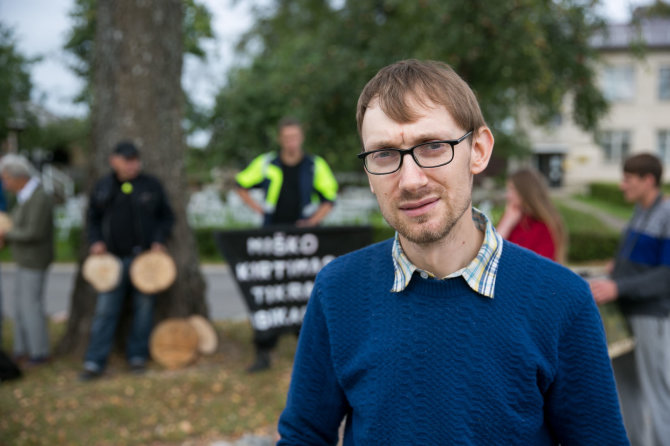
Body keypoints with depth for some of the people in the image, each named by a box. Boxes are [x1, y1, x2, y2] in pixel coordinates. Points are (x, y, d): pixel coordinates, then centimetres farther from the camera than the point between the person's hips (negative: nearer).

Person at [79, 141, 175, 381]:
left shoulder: (151, 185, 3)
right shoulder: (103, 188, 5)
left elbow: (166, 217, 9)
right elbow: (92, 218, 14)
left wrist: (159, 240, -5)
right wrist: (95, 241, -2)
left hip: (146, 256, 0)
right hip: (114, 258, 0)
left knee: (143, 307, 6)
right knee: (105, 310, -3)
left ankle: (137, 356, 19)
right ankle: (94, 363, 1)